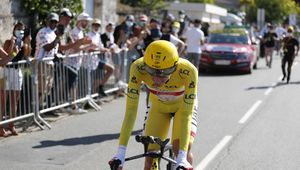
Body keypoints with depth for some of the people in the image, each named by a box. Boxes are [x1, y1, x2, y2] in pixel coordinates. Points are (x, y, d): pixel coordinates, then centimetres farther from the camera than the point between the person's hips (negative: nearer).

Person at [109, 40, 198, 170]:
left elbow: (186, 115, -37)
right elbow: (131, 110, -34)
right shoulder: (138, 68, -36)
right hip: (158, 106, 2)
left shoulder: (188, 71, -40)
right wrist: (120, 153, -37)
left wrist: (182, 157, -44)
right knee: (150, 154, -7)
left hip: (183, 105, -2)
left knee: (181, 148, -23)